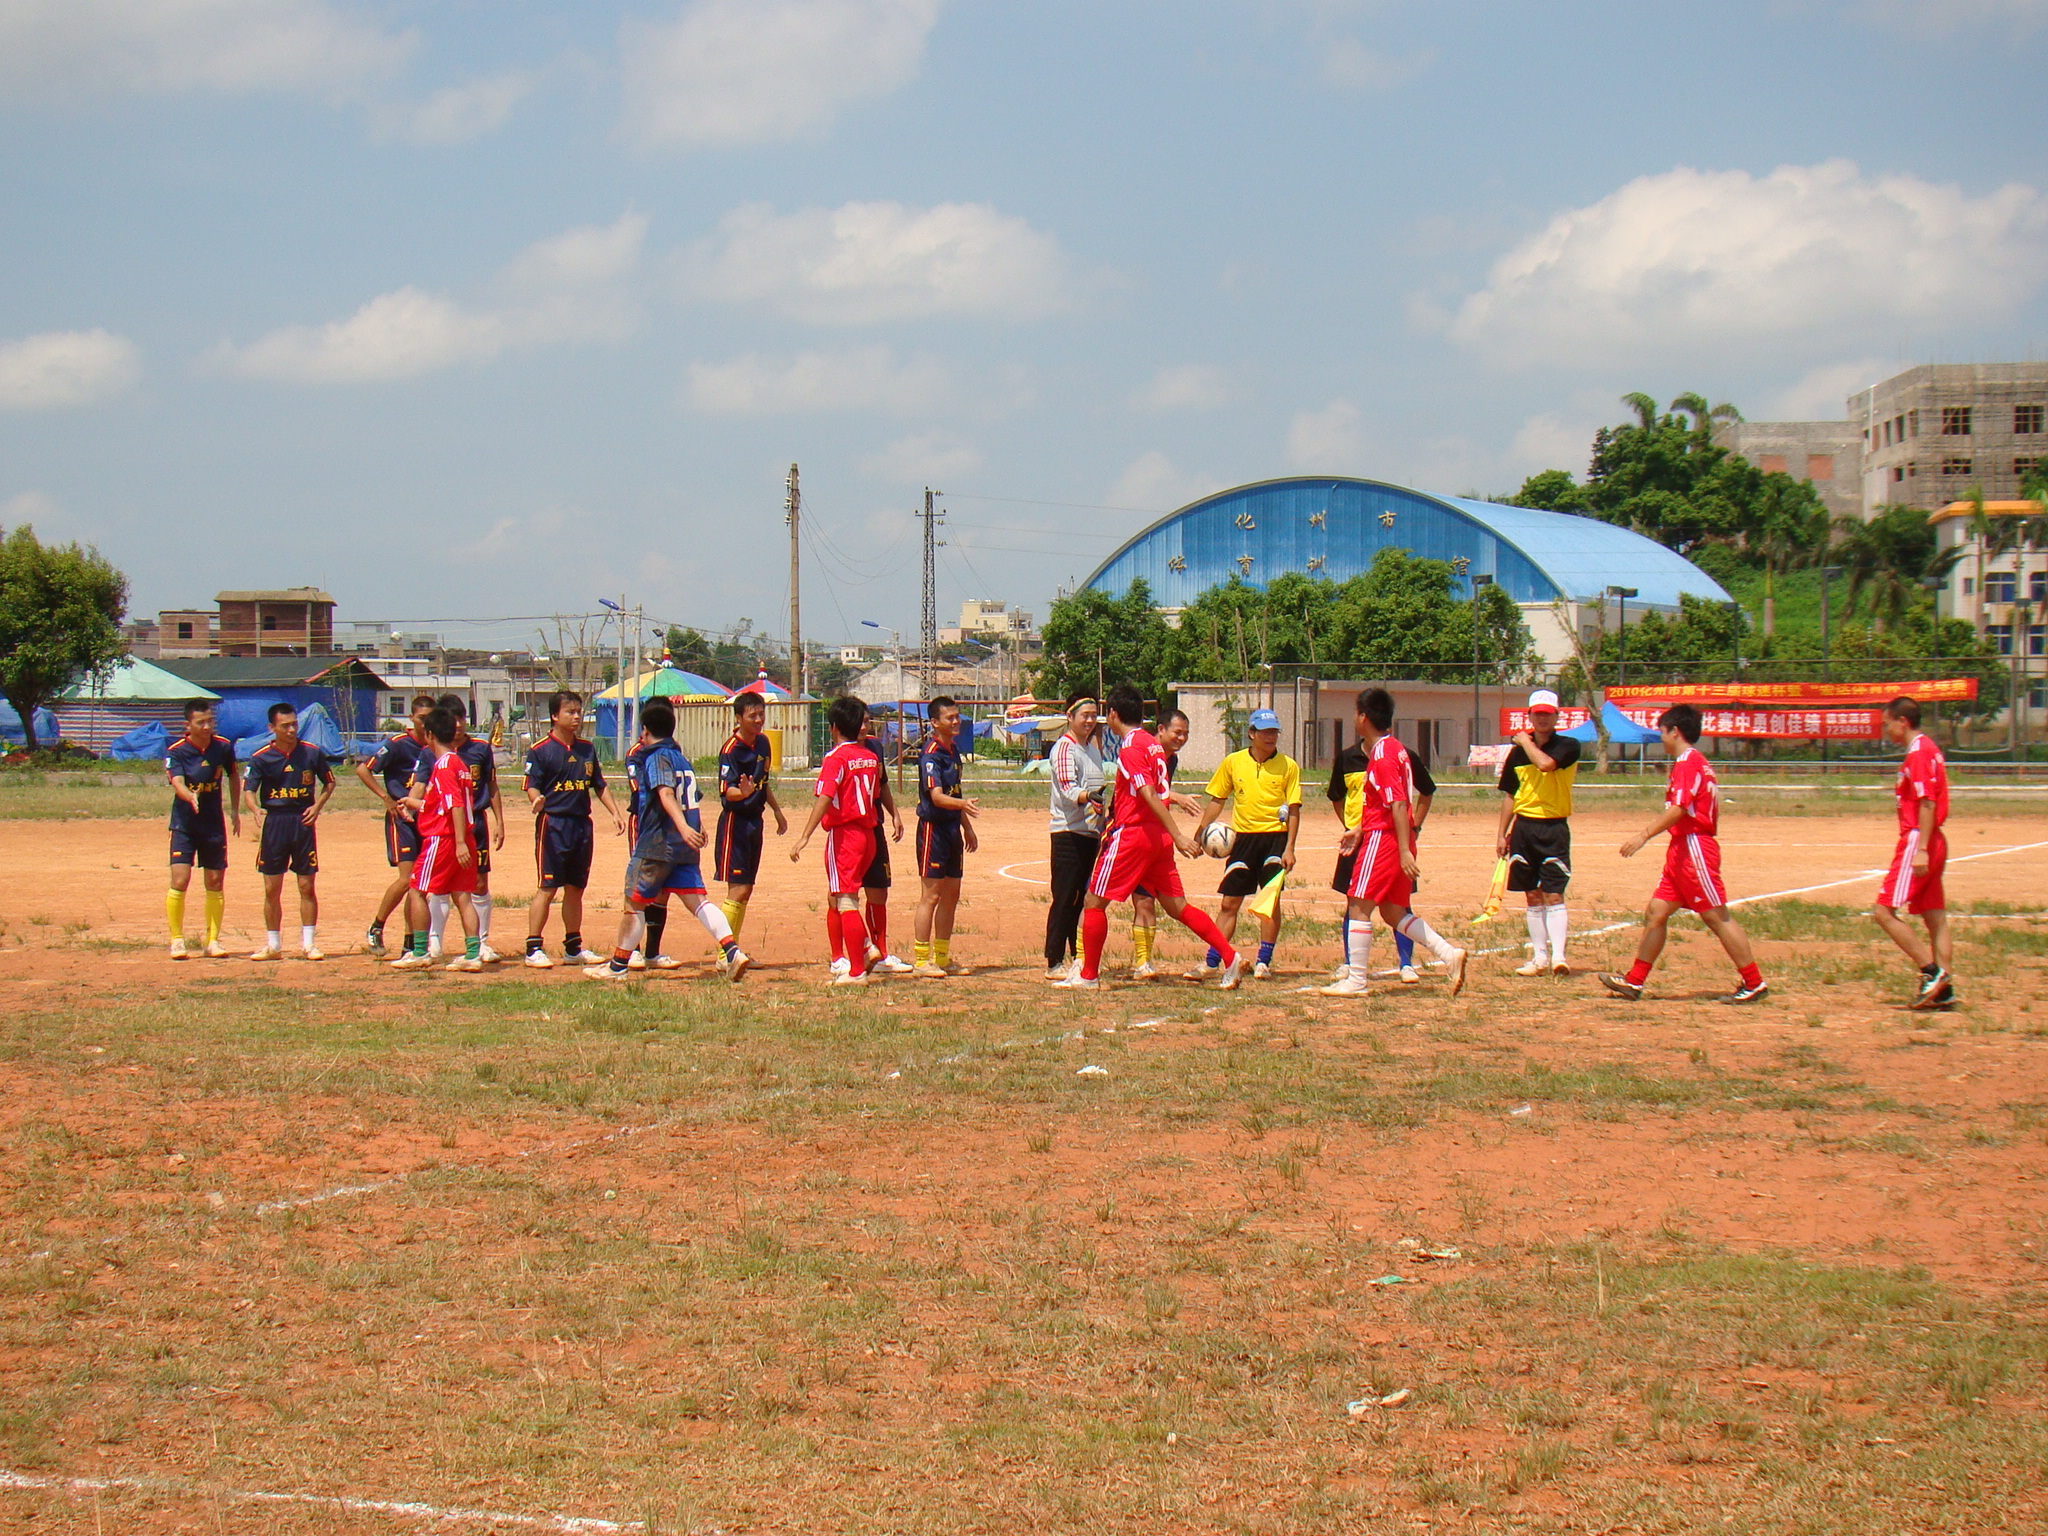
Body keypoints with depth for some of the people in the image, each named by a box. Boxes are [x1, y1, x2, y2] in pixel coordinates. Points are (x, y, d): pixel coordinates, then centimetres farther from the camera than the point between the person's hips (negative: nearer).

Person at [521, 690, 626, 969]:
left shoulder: (587, 748, 13)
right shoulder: (541, 749, -5)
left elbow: (599, 785, 19)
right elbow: (531, 786, -10)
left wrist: (615, 813, 11)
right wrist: (537, 800, -31)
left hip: (582, 824, 6)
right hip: (553, 823, -6)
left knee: (575, 888, 12)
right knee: (547, 888, -7)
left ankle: (573, 948, 21)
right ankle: (534, 948, -3)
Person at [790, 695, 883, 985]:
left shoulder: (836, 758, -11)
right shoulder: (871, 758, 10)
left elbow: (824, 798, -21)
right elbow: (875, 796, 13)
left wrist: (805, 836, -25)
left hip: (843, 833, -7)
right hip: (868, 834, 7)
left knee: (845, 902, -7)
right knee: (835, 898, 19)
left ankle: (857, 972, -10)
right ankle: (839, 961, 23)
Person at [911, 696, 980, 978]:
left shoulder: (954, 750, 13)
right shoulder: (931, 754, -15)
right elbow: (937, 796, -27)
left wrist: (967, 827, 25)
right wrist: (963, 804, -44)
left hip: (952, 828, 9)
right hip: (933, 827, -9)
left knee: (951, 895, 12)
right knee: (931, 895, -7)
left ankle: (942, 958, 20)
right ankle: (921, 961, -3)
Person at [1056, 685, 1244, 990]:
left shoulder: (1130, 748, -13)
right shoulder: (1154, 744, 13)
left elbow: (1150, 795, -21)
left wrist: (1178, 835, -28)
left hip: (1132, 834, -8)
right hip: (1159, 836, 8)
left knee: (1094, 902, 2)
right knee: (1177, 906, 9)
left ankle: (1088, 976, 6)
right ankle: (1230, 958, 2)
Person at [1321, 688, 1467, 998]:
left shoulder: (1382, 755, -17)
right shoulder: (1394, 749, 14)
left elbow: (1398, 804, -22)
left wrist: (1405, 851, -24)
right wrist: (1359, 829, 25)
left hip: (1382, 839, -10)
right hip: (1395, 841, 10)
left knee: (1358, 907, -3)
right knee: (1393, 912, 13)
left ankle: (1356, 981, 1)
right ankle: (1449, 954, 5)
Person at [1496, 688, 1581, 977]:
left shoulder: (1568, 746, -3)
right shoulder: (1517, 752, 9)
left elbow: (1545, 763, -24)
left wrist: (1525, 741, -8)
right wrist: (1502, 834, 11)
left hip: (1554, 828, -4)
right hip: (1524, 827, 4)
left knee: (1553, 894, -11)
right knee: (1533, 896, 8)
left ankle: (1558, 956, -14)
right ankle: (1539, 957, 13)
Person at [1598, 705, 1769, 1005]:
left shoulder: (1688, 763, -12)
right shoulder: (1698, 763, 19)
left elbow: (1678, 809, -24)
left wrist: (1644, 835, -28)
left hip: (1694, 848, -10)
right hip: (1681, 850, 10)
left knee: (1716, 916, -7)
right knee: (1656, 912, 8)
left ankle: (1754, 983, -3)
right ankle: (1634, 982, 10)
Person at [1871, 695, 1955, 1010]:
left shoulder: (1919, 752, -13)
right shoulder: (1928, 749, 17)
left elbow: (1927, 804, -20)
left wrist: (1920, 850, -24)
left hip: (1917, 841, -10)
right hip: (1934, 843, 10)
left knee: (1884, 911, -10)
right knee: (1935, 919, 7)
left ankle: (1932, 972, -13)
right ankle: (1943, 990, 6)